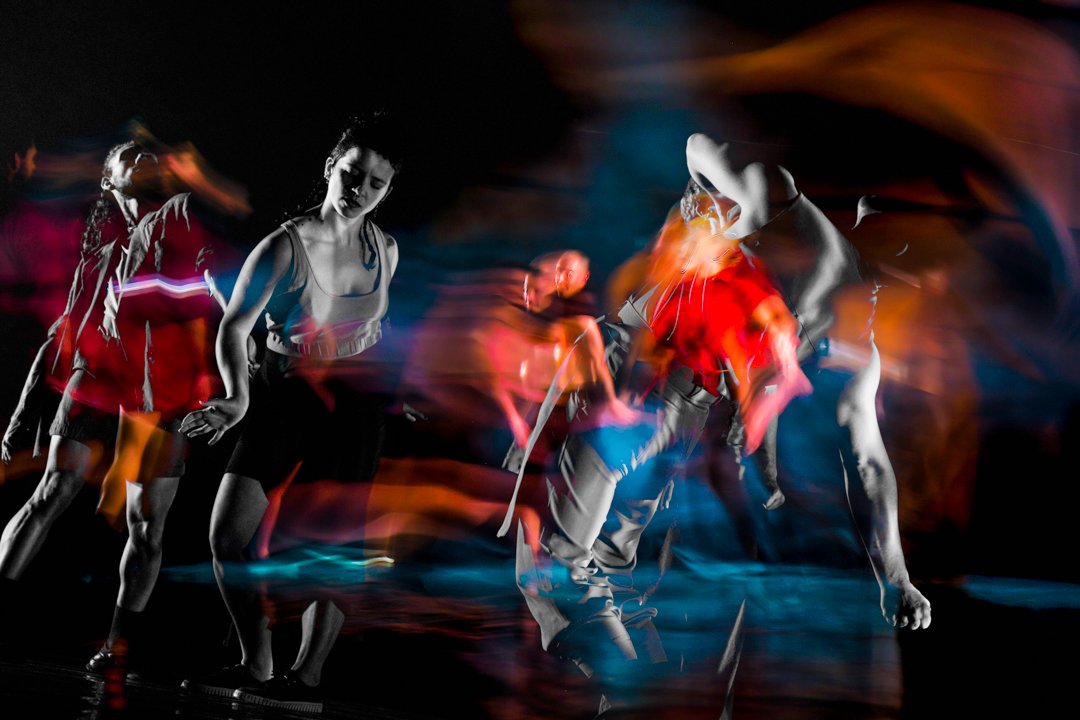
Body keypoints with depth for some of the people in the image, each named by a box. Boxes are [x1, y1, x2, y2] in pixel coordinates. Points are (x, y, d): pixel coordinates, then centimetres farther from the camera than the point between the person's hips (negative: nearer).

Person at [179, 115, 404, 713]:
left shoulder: (385, 250, -1)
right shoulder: (285, 246, -13)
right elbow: (234, 328, -19)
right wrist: (237, 395, -34)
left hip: (350, 401, 1)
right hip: (283, 394, -1)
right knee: (227, 536, -6)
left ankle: (306, 677, 7)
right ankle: (257, 665, 12)